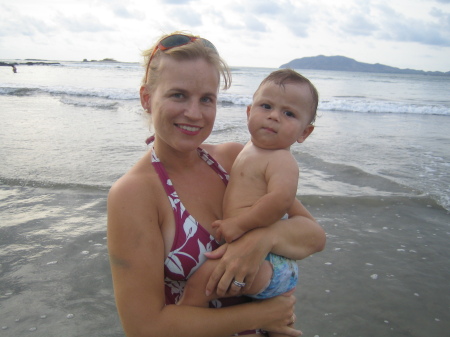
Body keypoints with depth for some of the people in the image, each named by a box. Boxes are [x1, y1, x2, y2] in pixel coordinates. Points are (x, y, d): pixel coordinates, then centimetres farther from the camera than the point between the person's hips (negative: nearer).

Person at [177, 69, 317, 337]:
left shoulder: (281, 160, -18)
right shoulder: (248, 151, 11)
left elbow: (282, 199, -36)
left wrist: (240, 224, -30)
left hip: (267, 266, -11)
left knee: (202, 277, -23)